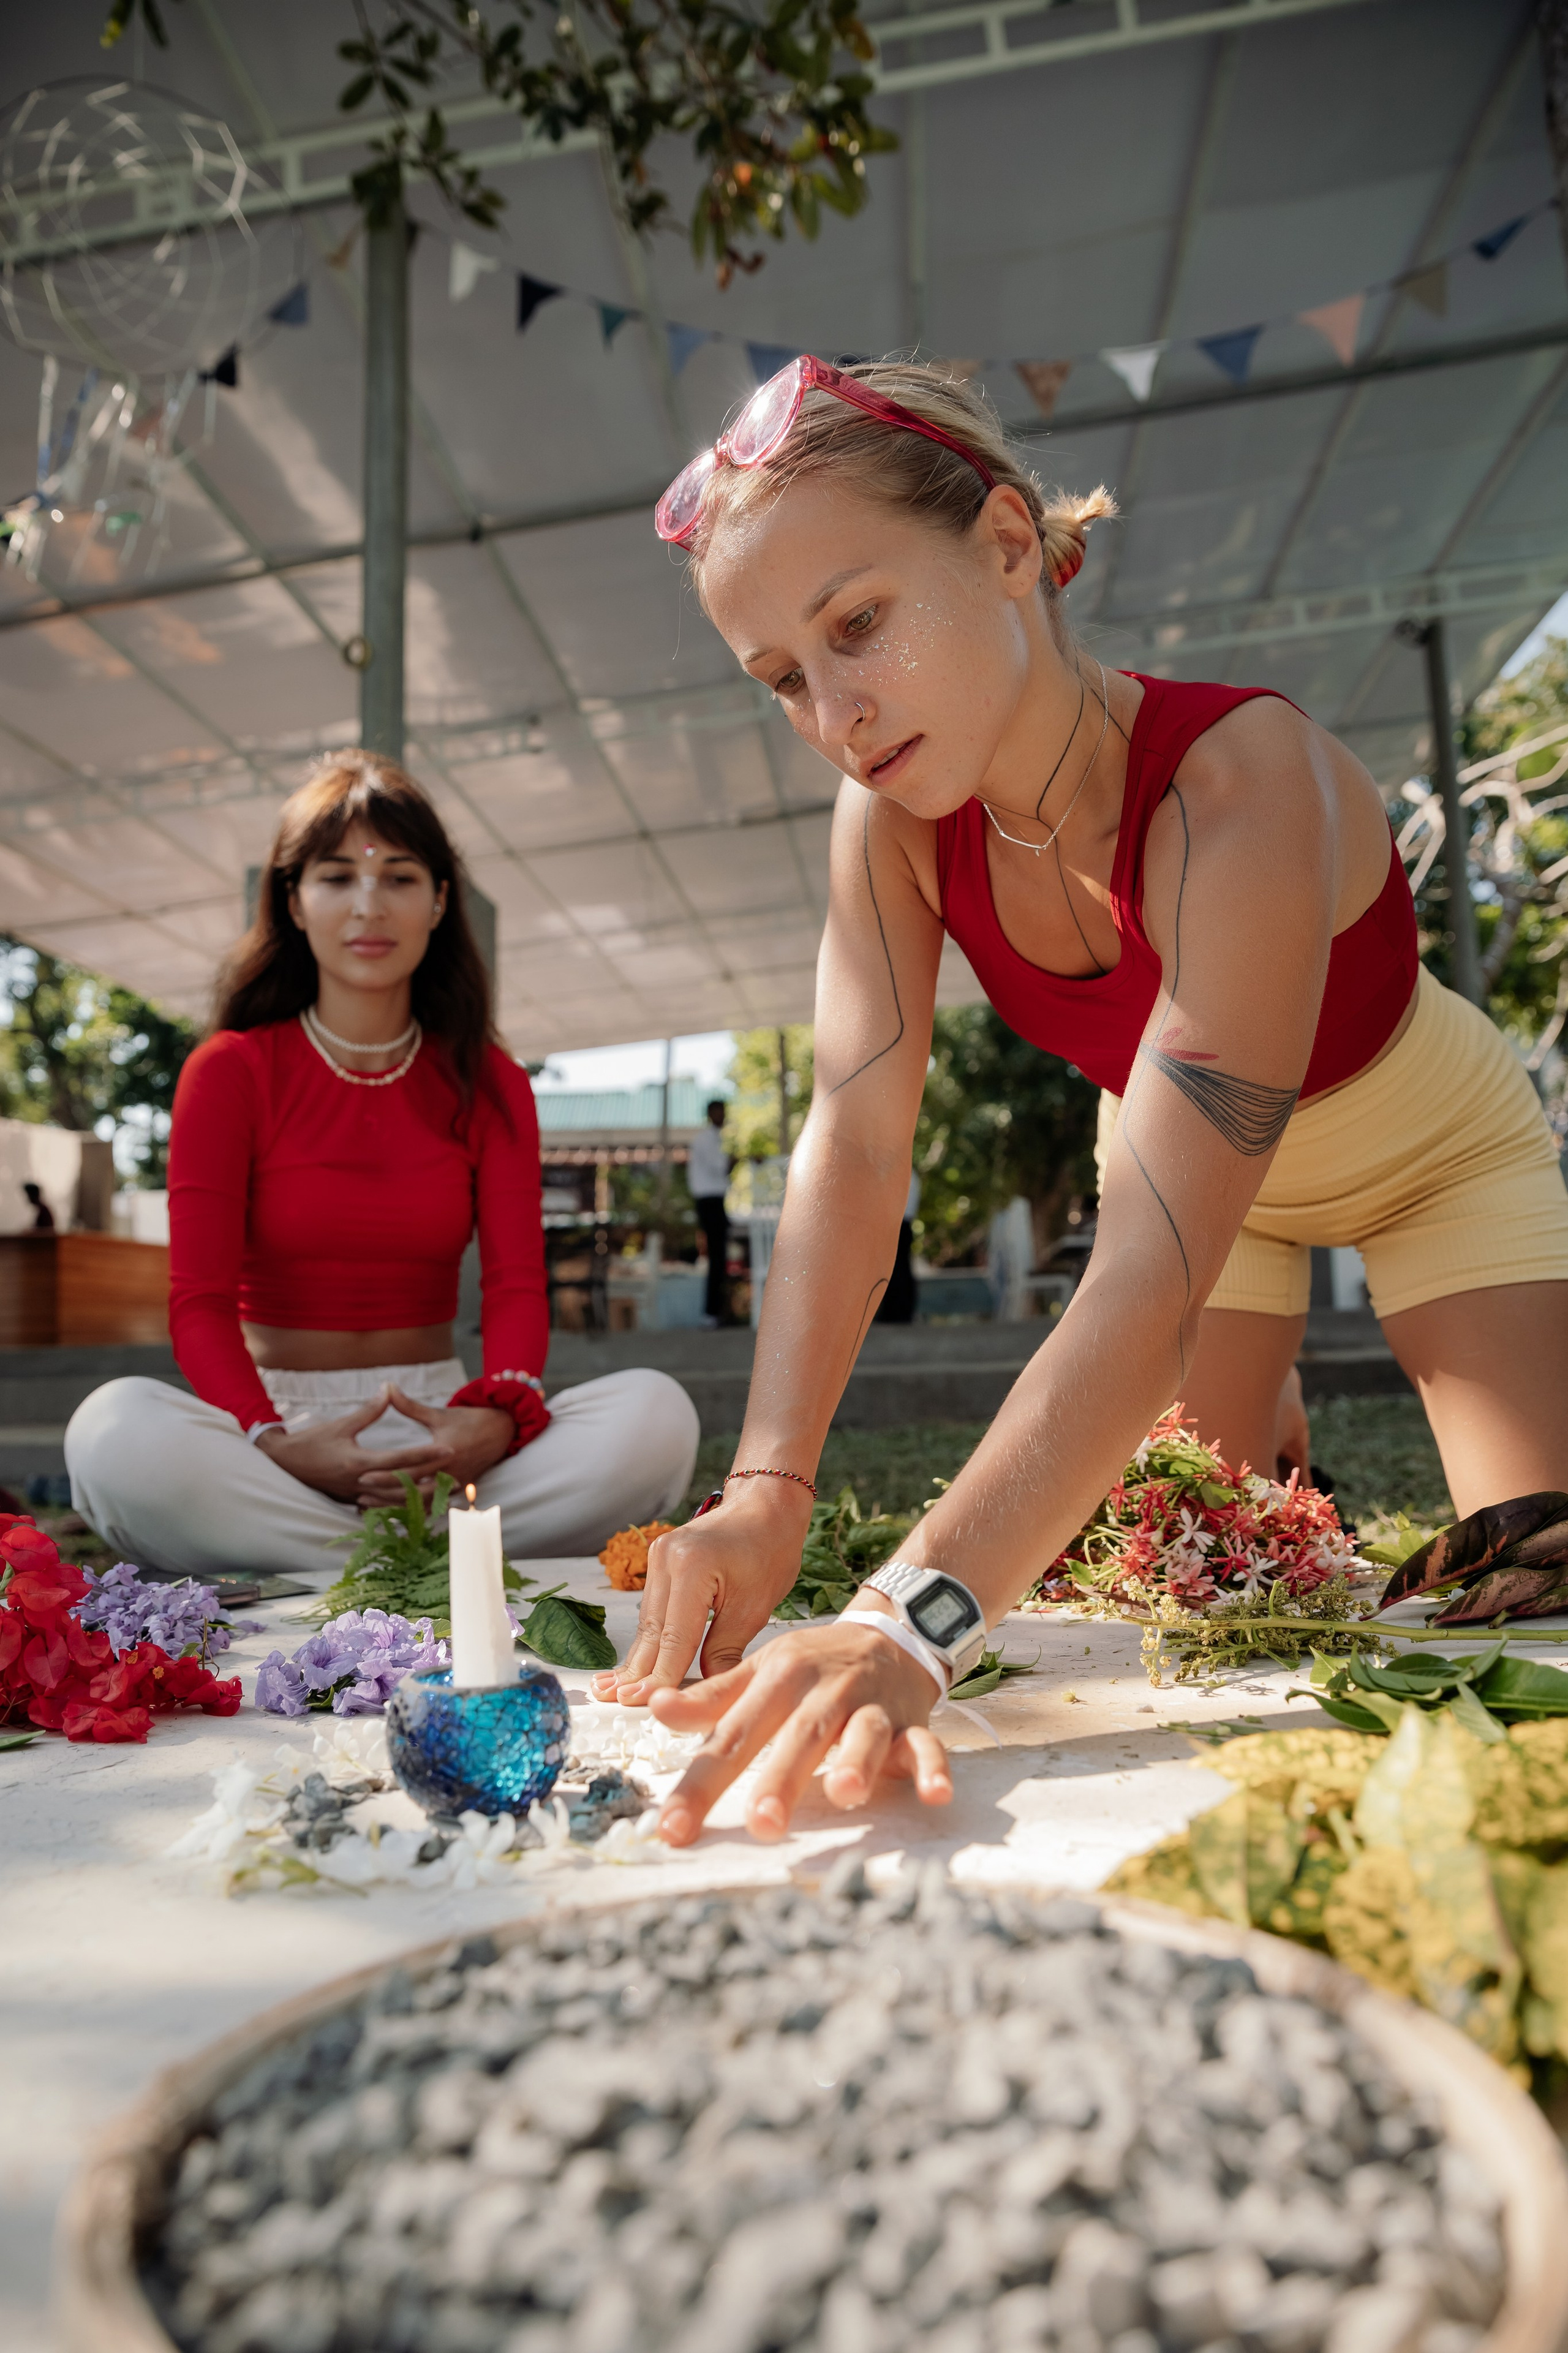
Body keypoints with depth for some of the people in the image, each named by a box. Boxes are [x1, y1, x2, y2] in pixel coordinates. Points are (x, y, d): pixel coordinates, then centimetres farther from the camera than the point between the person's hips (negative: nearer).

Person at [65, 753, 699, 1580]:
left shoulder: (487, 1084, 7)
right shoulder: (229, 1071, 1)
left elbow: (517, 1281, -4)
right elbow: (199, 1300, -7)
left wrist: (499, 1416, -27)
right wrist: (272, 1441, -27)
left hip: (439, 1415, 2)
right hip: (279, 1414, -1)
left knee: (656, 1413, -26)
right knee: (116, 1431, -35)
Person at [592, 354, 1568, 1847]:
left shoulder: (1244, 785, -41)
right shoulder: (894, 822, -24)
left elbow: (1153, 1278, -49)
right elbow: (854, 1141, -30)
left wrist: (913, 1619, -59)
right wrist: (767, 1488, -41)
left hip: (1436, 1151, -3)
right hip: (1185, 1155, 4)